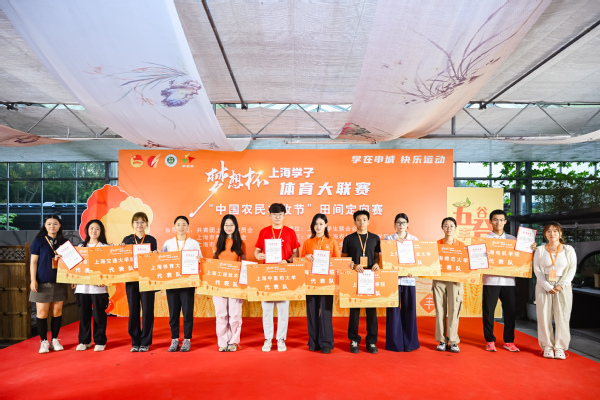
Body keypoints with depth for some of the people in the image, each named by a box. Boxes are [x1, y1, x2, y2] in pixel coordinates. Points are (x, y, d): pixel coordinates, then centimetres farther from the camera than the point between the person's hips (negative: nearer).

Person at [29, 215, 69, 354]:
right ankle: (43, 341, 12)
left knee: (57, 311, 6)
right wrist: (33, 279, -7)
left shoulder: (64, 242, 9)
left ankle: (55, 340, 17)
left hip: (59, 282, 3)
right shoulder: (39, 241, 1)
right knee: (42, 312, -1)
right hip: (42, 282, -3)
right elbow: (34, 261, 0)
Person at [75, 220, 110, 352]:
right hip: (82, 286, 3)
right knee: (84, 314, 8)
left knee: (98, 314, 1)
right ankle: (84, 341, 21)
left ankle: (100, 341, 12)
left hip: (98, 287, -3)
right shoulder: (81, 247, 14)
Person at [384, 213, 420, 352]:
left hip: (409, 278, 2)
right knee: (394, 309, -1)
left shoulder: (414, 239, 11)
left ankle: (409, 342, 15)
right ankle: (395, 342, 9)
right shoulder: (389, 239, 7)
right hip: (393, 277, -1)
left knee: (409, 309, 3)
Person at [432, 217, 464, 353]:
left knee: (454, 310, -4)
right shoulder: (436, 244, 8)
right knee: (440, 310, 1)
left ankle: (453, 342, 4)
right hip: (439, 280, 0)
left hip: (455, 280, 0)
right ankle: (442, 341, 10)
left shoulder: (461, 245, 8)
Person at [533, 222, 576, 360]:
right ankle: (547, 346, 10)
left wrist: (561, 285, -9)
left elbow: (572, 269, 1)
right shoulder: (540, 250, 5)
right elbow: (537, 269, 1)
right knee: (544, 316, -1)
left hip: (563, 286, 0)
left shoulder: (569, 250, 5)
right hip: (544, 286, 0)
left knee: (562, 317, -2)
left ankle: (560, 347, 9)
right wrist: (547, 286, -10)